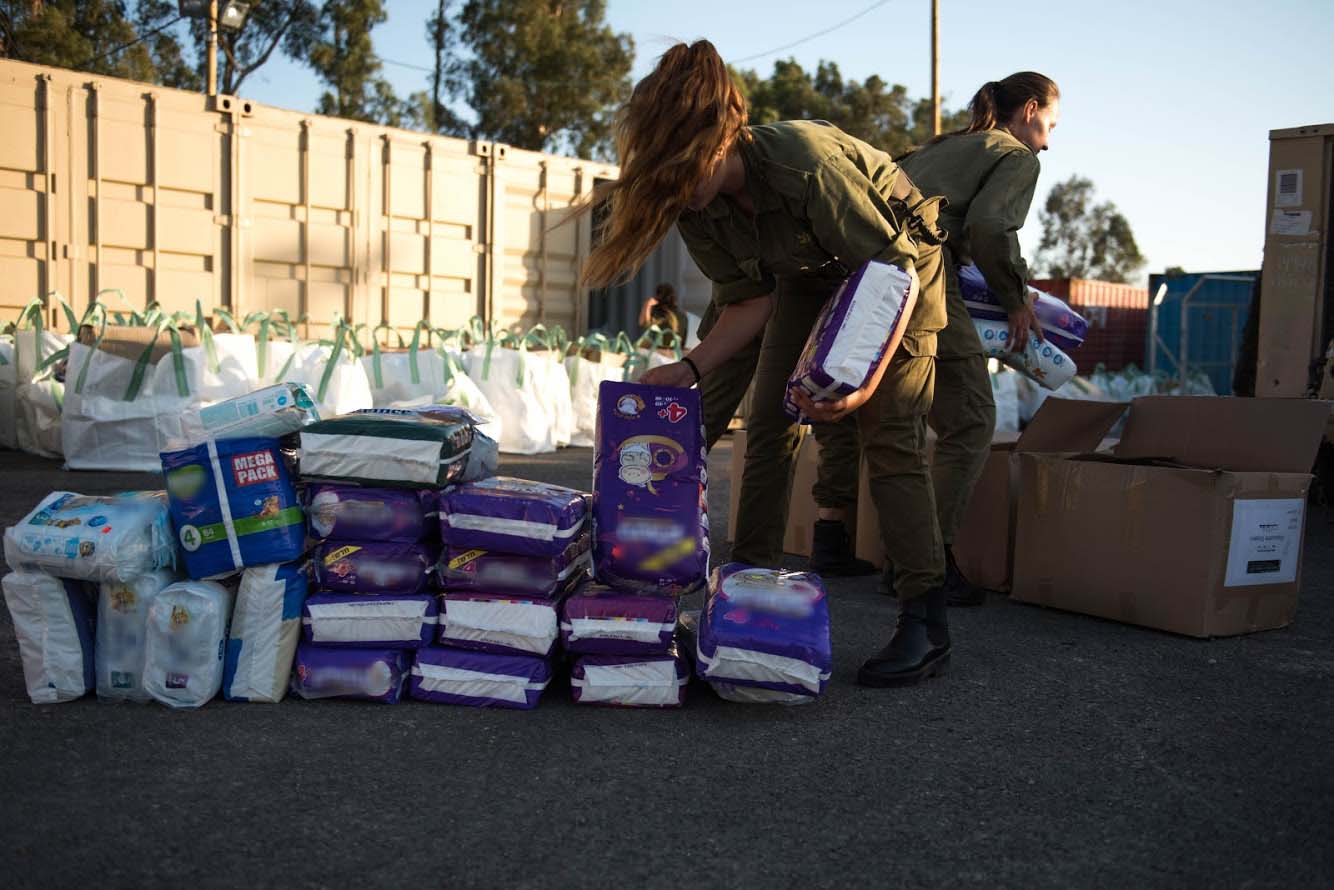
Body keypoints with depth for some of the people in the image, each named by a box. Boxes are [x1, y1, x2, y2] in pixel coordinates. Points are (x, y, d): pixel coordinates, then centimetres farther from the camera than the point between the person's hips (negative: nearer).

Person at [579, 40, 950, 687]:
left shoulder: (804, 162, -39)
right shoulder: (696, 206, -19)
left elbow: (893, 266, -32)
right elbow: (749, 300, -9)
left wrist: (866, 382, -41)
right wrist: (691, 369, -24)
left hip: (900, 254, -6)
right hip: (808, 269, 6)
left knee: (888, 431, -17)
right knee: (769, 422, -1)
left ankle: (925, 624, -15)